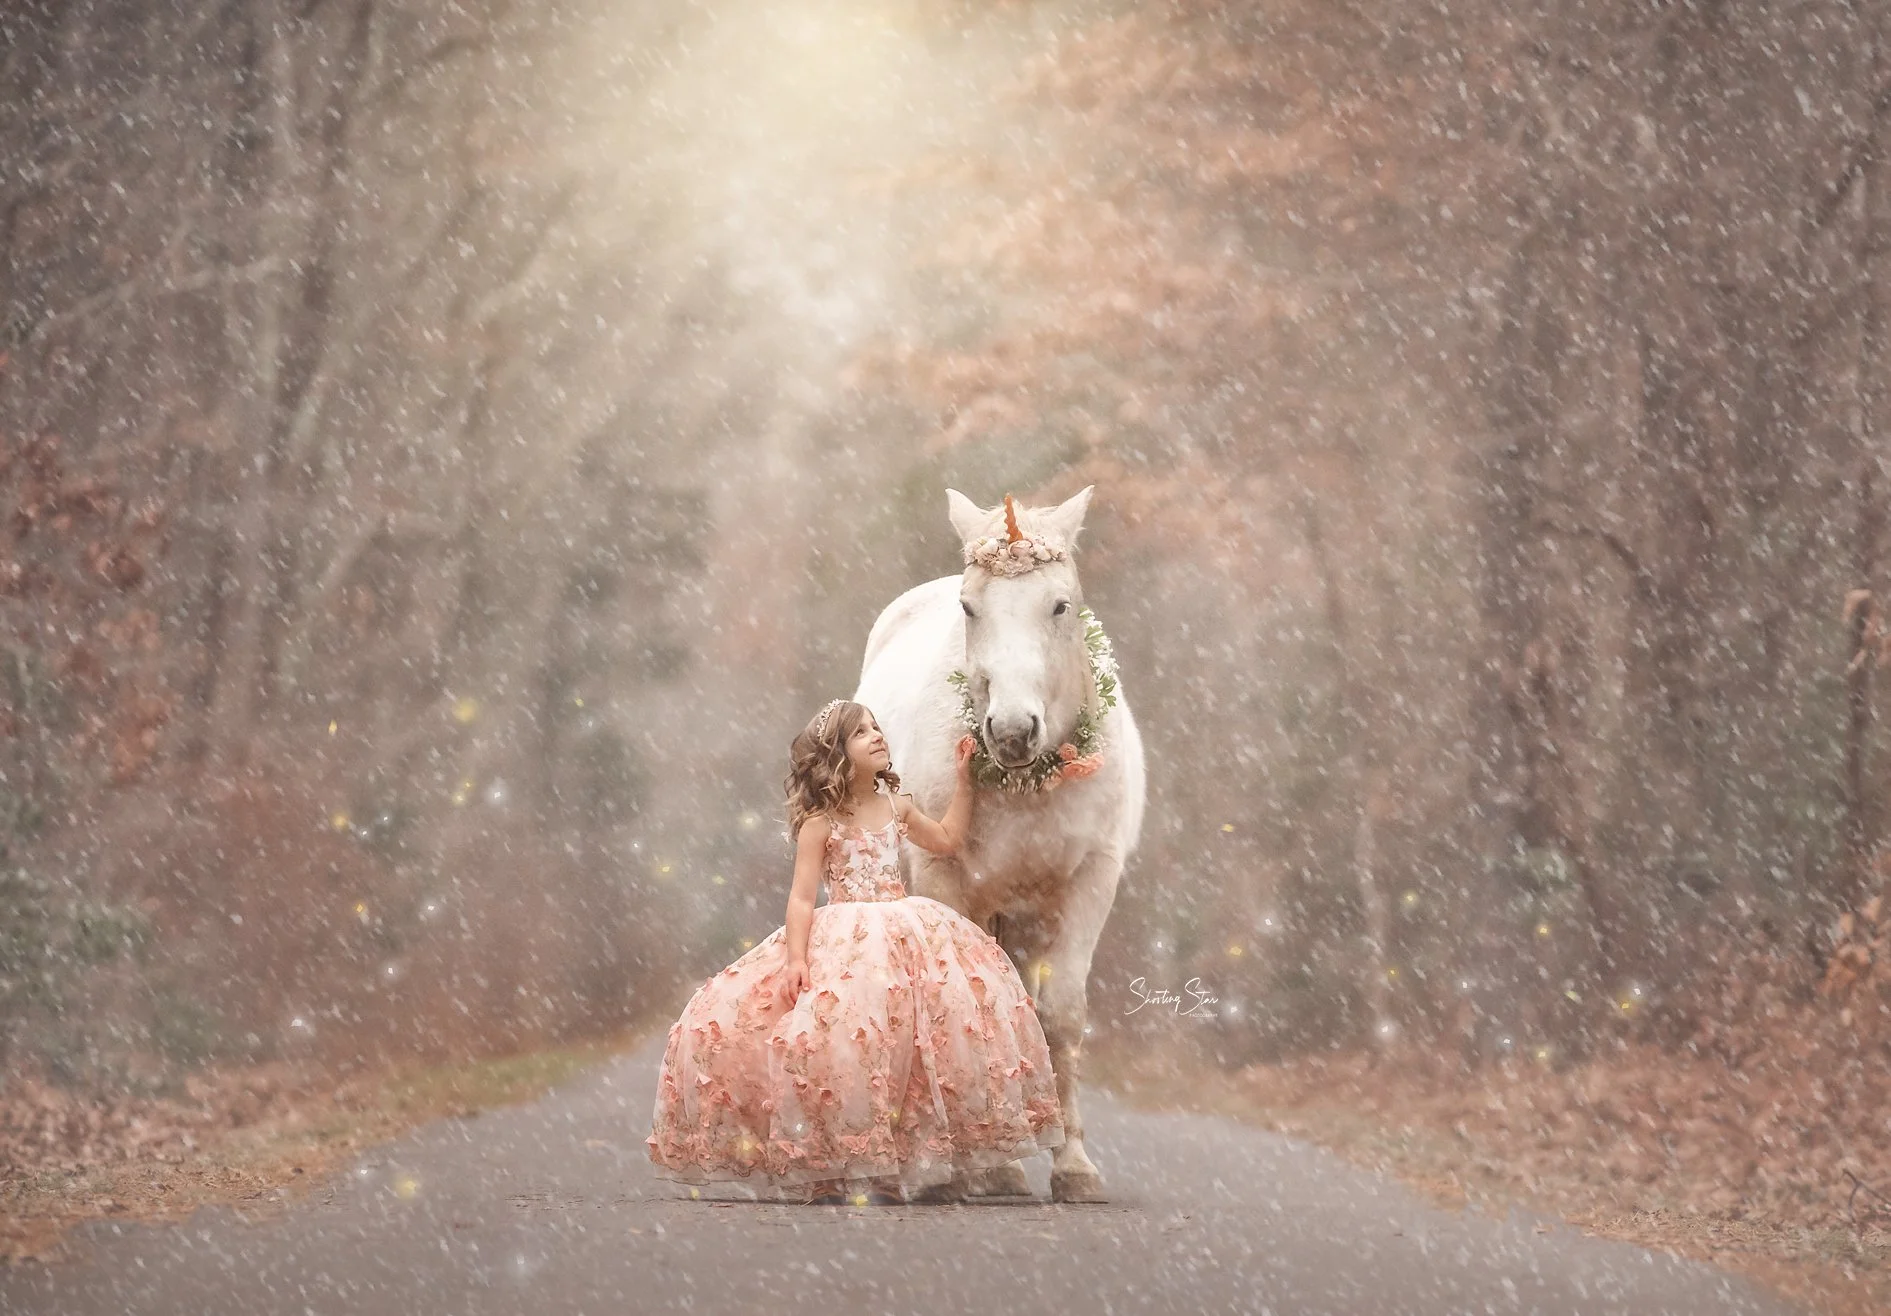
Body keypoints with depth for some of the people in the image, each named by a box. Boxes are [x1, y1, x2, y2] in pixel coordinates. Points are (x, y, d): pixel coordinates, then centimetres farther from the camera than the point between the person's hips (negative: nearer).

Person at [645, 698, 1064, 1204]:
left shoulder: (895, 806, 13)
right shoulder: (820, 821, -4)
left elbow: (947, 839, 29)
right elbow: (802, 896, -8)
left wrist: (963, 779, 24)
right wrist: (795, 960, -19)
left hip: (906, 932, 5)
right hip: (843, 945, -5)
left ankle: (920, 1167, -1)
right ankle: (825, 1171, -7)